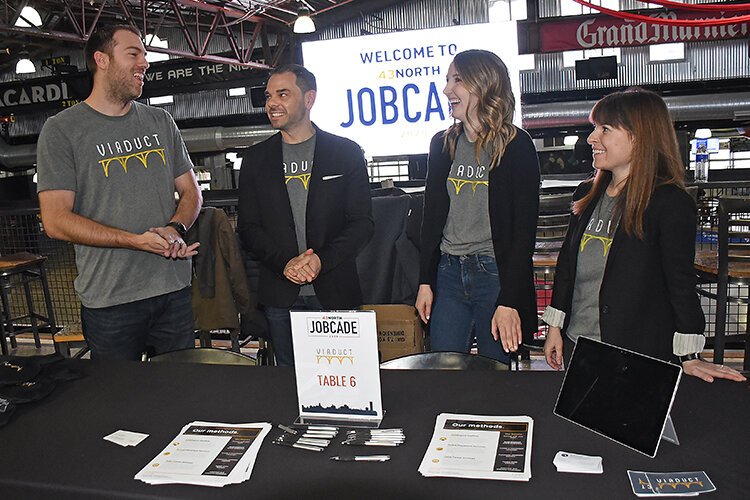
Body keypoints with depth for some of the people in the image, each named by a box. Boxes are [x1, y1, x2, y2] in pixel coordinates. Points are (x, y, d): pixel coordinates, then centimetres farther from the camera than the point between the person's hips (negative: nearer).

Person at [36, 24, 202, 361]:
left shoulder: (161, 122, 10)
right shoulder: (62, 130, -4)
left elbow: (190, 191, 13)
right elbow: (55, 221, -10)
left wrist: (176, 228, -9)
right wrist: (136, 241, -20)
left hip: (175, 291, 4)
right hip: (110, 300, -4)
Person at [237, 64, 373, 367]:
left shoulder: (346, 153, 1)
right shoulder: (255, 159, 7)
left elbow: (362, 223, -2)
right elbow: (248, 228, 5)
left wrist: (322, 260, -16)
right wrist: (284, 263, -12)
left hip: (334, 293, -1)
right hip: (280, 296, 2)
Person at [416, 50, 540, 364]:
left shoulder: (515, 146, -7)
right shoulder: (442, 144, 9)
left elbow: (524, 229, -10)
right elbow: (432, 217, 12)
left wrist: (509, 301, -14)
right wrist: (425, 281, 6)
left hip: (496, 275, -4)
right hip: (448, 273, 5)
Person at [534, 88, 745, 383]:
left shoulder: (671, 203, -13)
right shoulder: (587, 195, 6)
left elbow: (682, 283, -13)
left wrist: (689, 358, -13)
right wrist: (555, 327, 11)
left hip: (638, 355, -6)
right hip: (575, 342, 6)